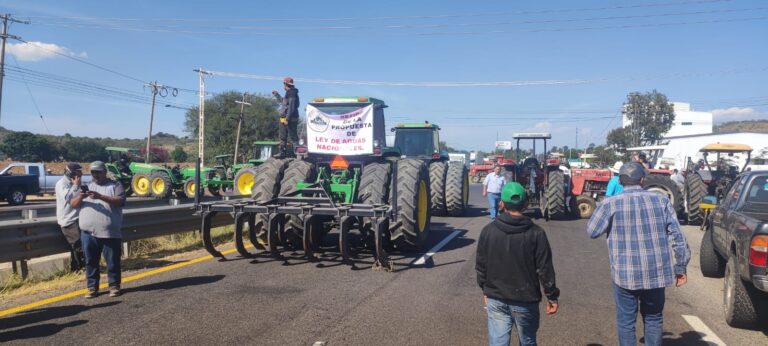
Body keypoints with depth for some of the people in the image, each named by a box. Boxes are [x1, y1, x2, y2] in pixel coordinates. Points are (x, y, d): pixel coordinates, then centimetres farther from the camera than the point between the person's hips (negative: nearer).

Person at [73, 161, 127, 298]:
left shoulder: (115, 185, 5)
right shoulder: (87, 187, 17)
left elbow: (120, 201, -12)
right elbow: (73, 204, 10)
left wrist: (100, 196, -23)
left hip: (110, 233, -4)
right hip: (89, 233, 4)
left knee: (113, 261, 2)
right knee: (91, 262, 8)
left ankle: (114, 286, 13)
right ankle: (92, 287, 17)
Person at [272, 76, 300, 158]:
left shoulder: (292, 93, -14)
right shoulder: (289, 93, 18)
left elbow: (291, 107, -23)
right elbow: (282, 101, 37)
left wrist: (287, 118, -25)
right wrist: (276, 94, 44)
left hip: (290, 119, -11)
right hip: (284, 118, 11)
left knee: (293, 136, -10)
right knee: (282, 136, 14)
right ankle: (283, 152, 21)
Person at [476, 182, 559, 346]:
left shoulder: (488, 231, -5)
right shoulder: (536, 233, -11)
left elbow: (481, 266, 2)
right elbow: (545, 269, -9)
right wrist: (552, 296, 3)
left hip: (496, 300, 1)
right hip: (525, 300, -1)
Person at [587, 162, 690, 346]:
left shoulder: (610, 204, -9)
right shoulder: (662, 201, -1)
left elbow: (592, 231, 3)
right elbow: (677, 236, -1)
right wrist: (681, 267, 8)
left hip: (625, 274, -2)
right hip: (656, 272, 3)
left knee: (626, 321, 10)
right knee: (653, 318, 20)